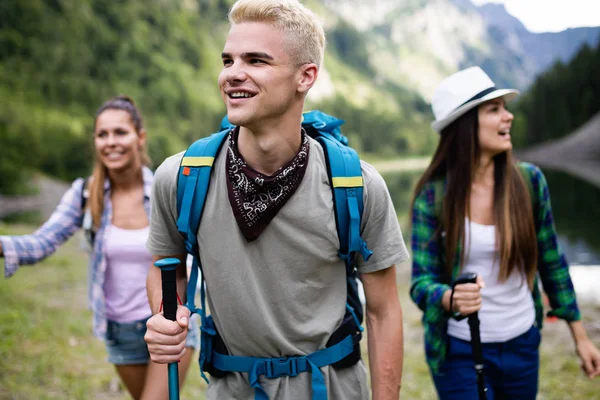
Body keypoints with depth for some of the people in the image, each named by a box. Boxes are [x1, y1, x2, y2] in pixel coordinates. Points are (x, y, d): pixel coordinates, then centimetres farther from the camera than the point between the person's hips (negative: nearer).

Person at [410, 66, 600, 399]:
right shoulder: (433, 196, -14)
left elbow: (551, 262, 4)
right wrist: (450, 298, -36)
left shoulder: (529, 181, -7)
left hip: (523, 344, 3)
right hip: (461, 350, -3)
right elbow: (421, 281, -13)